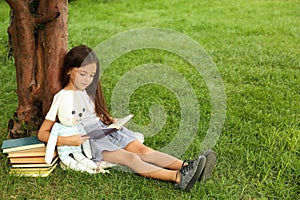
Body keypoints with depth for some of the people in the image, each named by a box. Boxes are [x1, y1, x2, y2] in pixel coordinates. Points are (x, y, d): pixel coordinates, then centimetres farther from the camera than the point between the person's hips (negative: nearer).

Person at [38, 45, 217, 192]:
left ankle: (186, 166, -36)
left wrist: (110, 120, 8)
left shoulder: (88, 91, 16)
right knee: (130, 158, -28)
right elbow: (42, 133, -7)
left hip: (106, 130, 7)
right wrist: (64, 141, -24)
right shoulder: (62, 97, -5)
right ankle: (178, 177, -47)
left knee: (143, 150, -18)